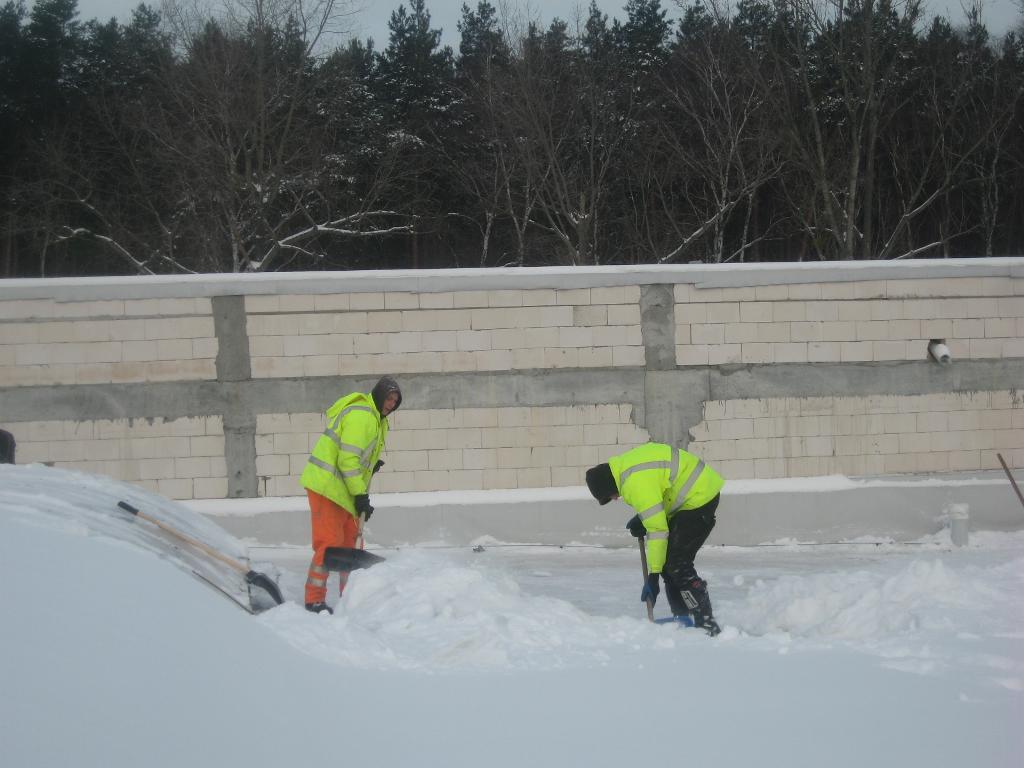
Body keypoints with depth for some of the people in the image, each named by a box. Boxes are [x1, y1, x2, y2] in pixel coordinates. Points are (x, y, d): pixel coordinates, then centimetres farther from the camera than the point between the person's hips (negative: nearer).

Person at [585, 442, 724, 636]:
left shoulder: (637, 483, -25)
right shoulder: (625, 464, 6)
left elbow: (658, 529, -26)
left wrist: (653, 575, -23)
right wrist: (641, 518, 7)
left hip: (699, 497, -11)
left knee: (676, 563, -16)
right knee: (669, 562, 11)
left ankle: (706, 624, -17)